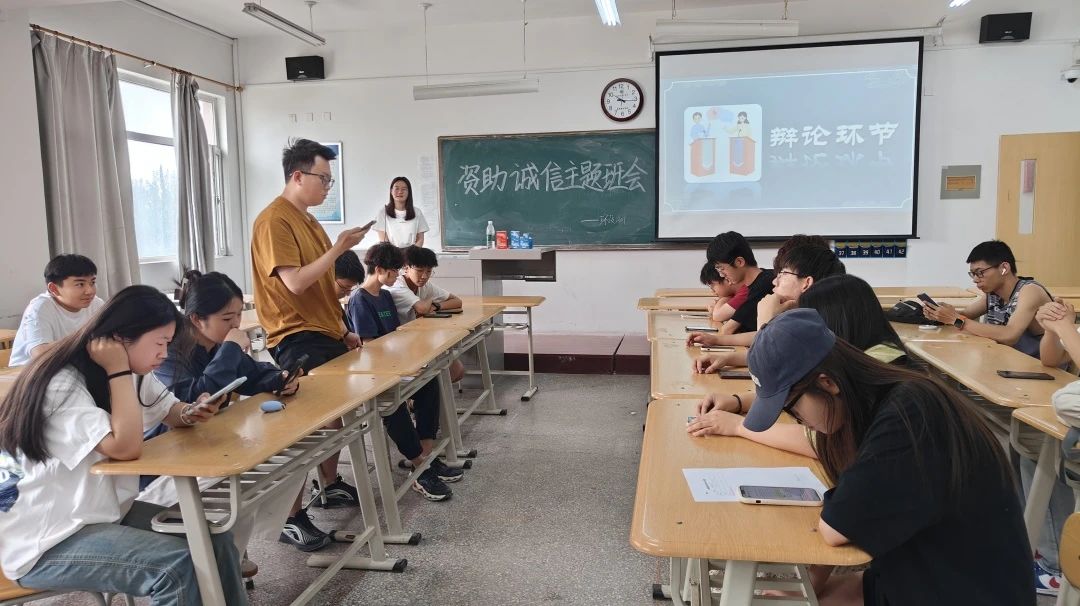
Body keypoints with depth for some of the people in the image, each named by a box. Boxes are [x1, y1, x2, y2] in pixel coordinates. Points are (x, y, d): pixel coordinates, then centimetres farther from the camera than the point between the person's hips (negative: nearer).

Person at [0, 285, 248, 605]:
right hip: (46, 542, -8)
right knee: (178, 565, -25)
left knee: (215, 539, -8)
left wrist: (191, 413, -10)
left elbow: (169, 410, 13)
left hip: (106, 511, 8)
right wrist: (118, 371, -26)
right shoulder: (61, 386, -24)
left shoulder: (132, 371, 2)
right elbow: (126, 447, -31)